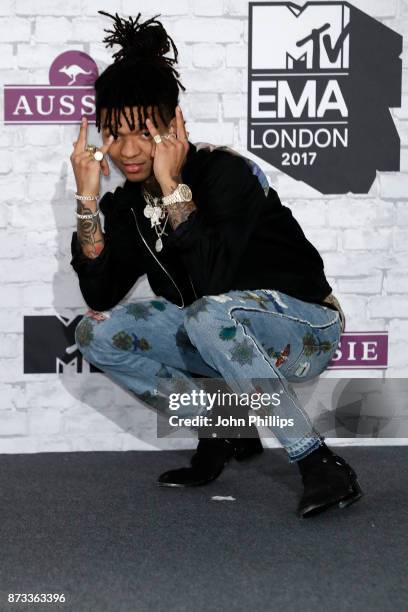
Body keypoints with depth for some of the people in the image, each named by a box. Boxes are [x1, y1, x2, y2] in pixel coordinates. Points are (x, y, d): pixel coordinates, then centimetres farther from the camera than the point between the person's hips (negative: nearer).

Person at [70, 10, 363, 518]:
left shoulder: (227, 172, -21)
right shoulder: (126, 203, 0)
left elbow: (212, 279, -34)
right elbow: (100, 297, -9)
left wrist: (173, 186, -31)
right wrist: (87, 200, -15)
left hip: (305, 330, -7)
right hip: (218, 339, 7)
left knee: (208, 314, -38)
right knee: (96, 334, -6)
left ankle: (322, 466, -31)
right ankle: (223, 433, 0)